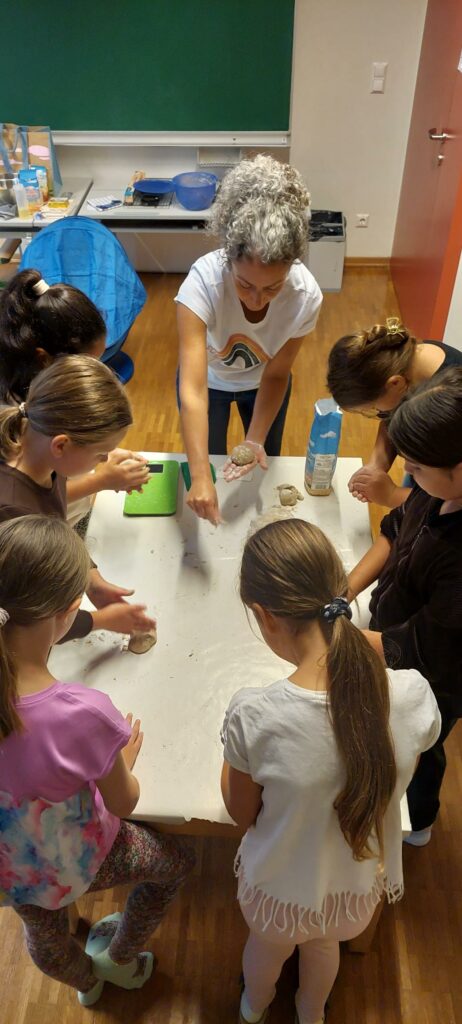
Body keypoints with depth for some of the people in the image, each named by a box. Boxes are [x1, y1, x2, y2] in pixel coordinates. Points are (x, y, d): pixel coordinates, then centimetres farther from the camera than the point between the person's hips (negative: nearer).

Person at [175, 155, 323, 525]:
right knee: (210, 465, 15)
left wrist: (254, 441, -30)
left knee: (265, 466, 22)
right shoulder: (204, 280, -41)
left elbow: (276, 374, -19)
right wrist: (200, 477, -55)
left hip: (262, 383, 2)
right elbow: (193, 389, -47)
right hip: (209, 380, -2)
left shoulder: (306, 295, -34)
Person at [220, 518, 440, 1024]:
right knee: (323, 946, 38)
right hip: (360, 887, 2)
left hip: (279, 891, -2)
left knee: (266, 946, 35)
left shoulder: (253, 716, -37)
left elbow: (242, 814, -17)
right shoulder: (413, 695, -30)